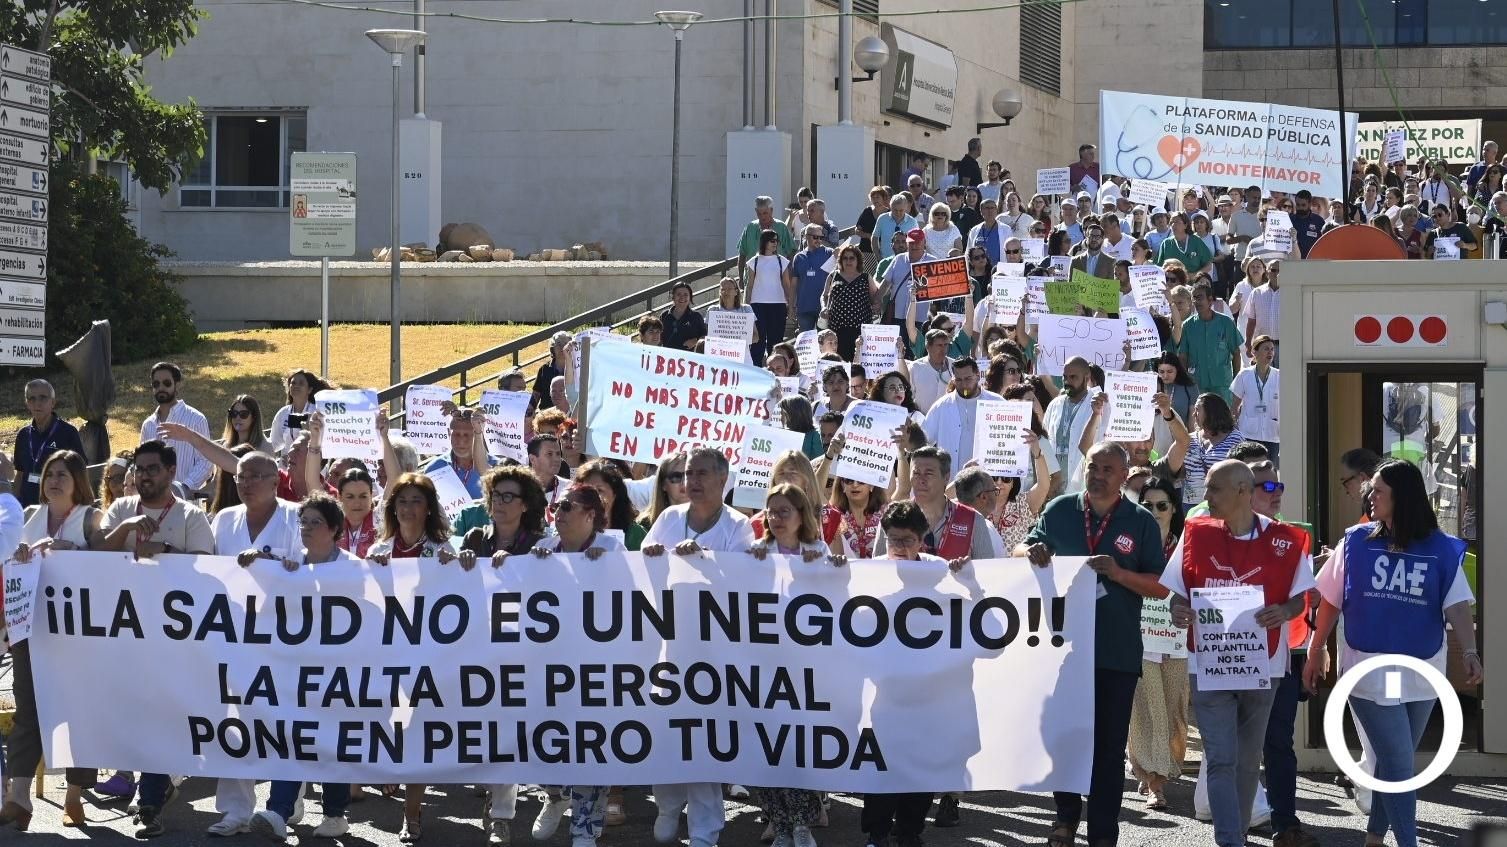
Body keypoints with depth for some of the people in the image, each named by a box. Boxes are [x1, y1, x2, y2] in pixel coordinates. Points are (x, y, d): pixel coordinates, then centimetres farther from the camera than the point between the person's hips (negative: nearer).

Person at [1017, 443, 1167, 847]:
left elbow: (1160, 587, -1)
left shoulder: (1141, 522, 0)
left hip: (1117, 652, -1)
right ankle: (1067, 813, 28)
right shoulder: (1059, 511, 5)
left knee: (1109, 745, 3)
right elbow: (1022, 550, 16)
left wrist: (1118, 573, -18)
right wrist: (1032, 552, -8)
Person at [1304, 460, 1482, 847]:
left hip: (1421, 672, 2)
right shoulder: (1356, 542, -4)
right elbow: (1330, 602, 4)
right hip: (1369, 671, -2)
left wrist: (1469, 651, -26)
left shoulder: (1442, 550, -3)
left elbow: (1457, 606, -11)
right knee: (1399, 764, -8)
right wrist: (1316, 654, 6)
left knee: (1393, 761, 15)